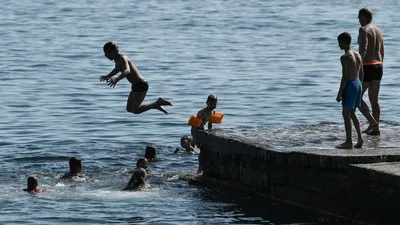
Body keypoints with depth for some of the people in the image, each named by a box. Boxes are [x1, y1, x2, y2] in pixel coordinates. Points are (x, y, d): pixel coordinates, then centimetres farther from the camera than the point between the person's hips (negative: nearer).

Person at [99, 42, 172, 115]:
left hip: (141, 85, -10)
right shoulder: (117, 58, 9)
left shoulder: (122, 59, -20)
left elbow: (127, 71, -42)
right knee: (129, 109, 12)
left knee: (135, 110, -14)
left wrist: (116, 79, -58)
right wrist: (107, 76, 37)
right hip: (136, 85, 10)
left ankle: (158, 103, -6)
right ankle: (157, 105, 17)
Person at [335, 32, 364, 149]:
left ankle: (348, 141, 1)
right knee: (352, 113, 16)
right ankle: (360, 138, 5)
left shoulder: (345, 57, -15)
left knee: (346, 114, 0)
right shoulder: (358, 55, 10)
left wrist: (339, 93, -15)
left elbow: (345, 76, -18)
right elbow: (361, 74, 14)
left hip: (350, 85, -8)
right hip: (358, 84, 8)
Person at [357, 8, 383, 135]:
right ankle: (375, 128, 12)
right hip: (378, 66, 8)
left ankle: (372, 122, -13)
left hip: (367, 67, -8)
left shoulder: (364, 30, -12)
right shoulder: (378, 31, 14)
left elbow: (363, 50, -23)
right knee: (374, 99, 12)